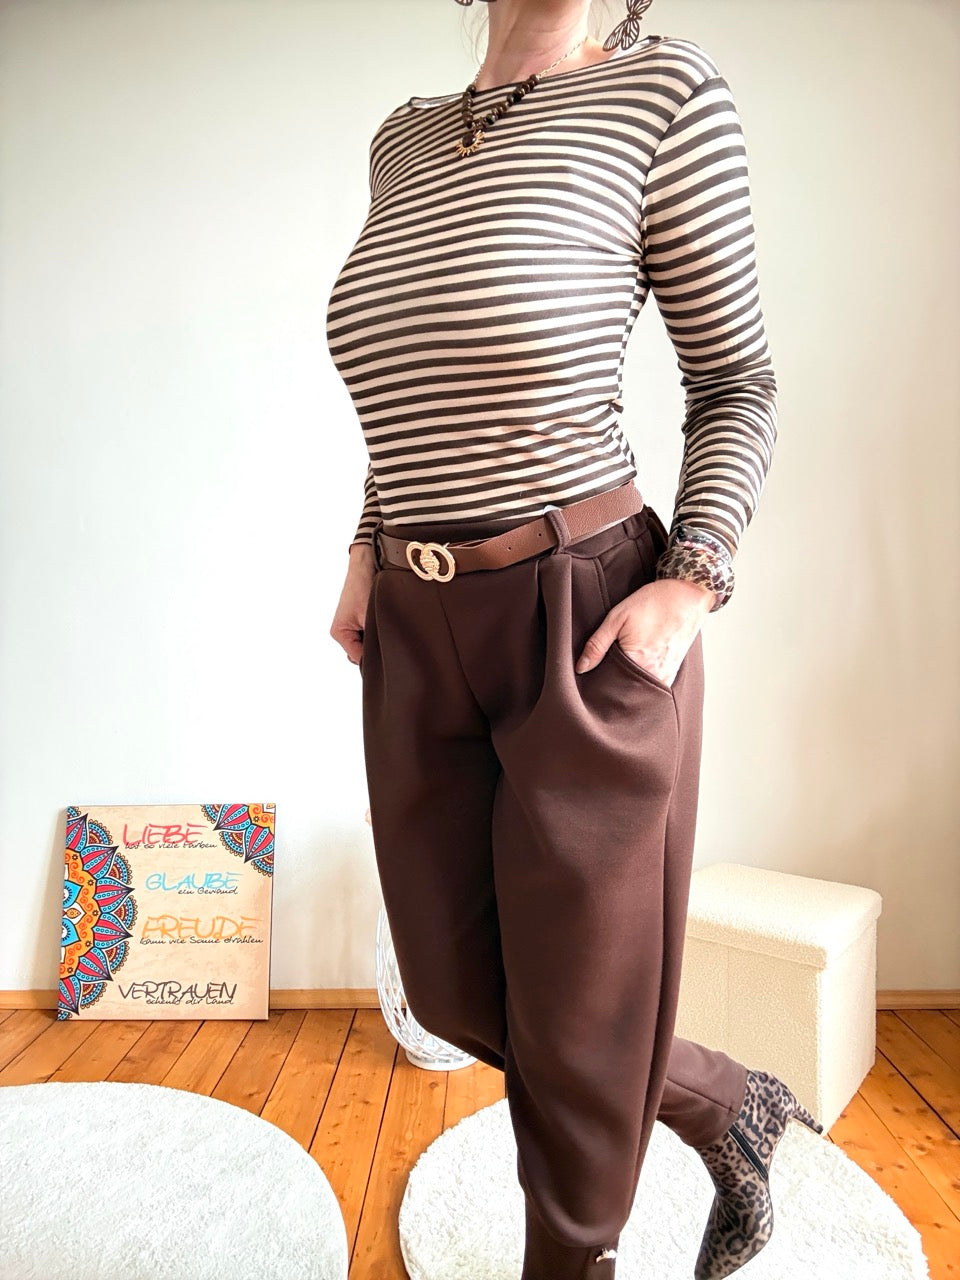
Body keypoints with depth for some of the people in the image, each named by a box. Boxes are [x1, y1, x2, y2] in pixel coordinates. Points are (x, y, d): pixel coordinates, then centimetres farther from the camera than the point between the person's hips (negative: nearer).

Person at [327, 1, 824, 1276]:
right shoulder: (404, 140, 14)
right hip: (421, 639, 7)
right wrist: (371, 548, 10)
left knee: (579, 1013, 9)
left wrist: (691, 589, -14)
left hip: (591, 629, -6)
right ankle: (730, 1105, 42)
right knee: (457, 988, 16)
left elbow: (738, 381, -1)